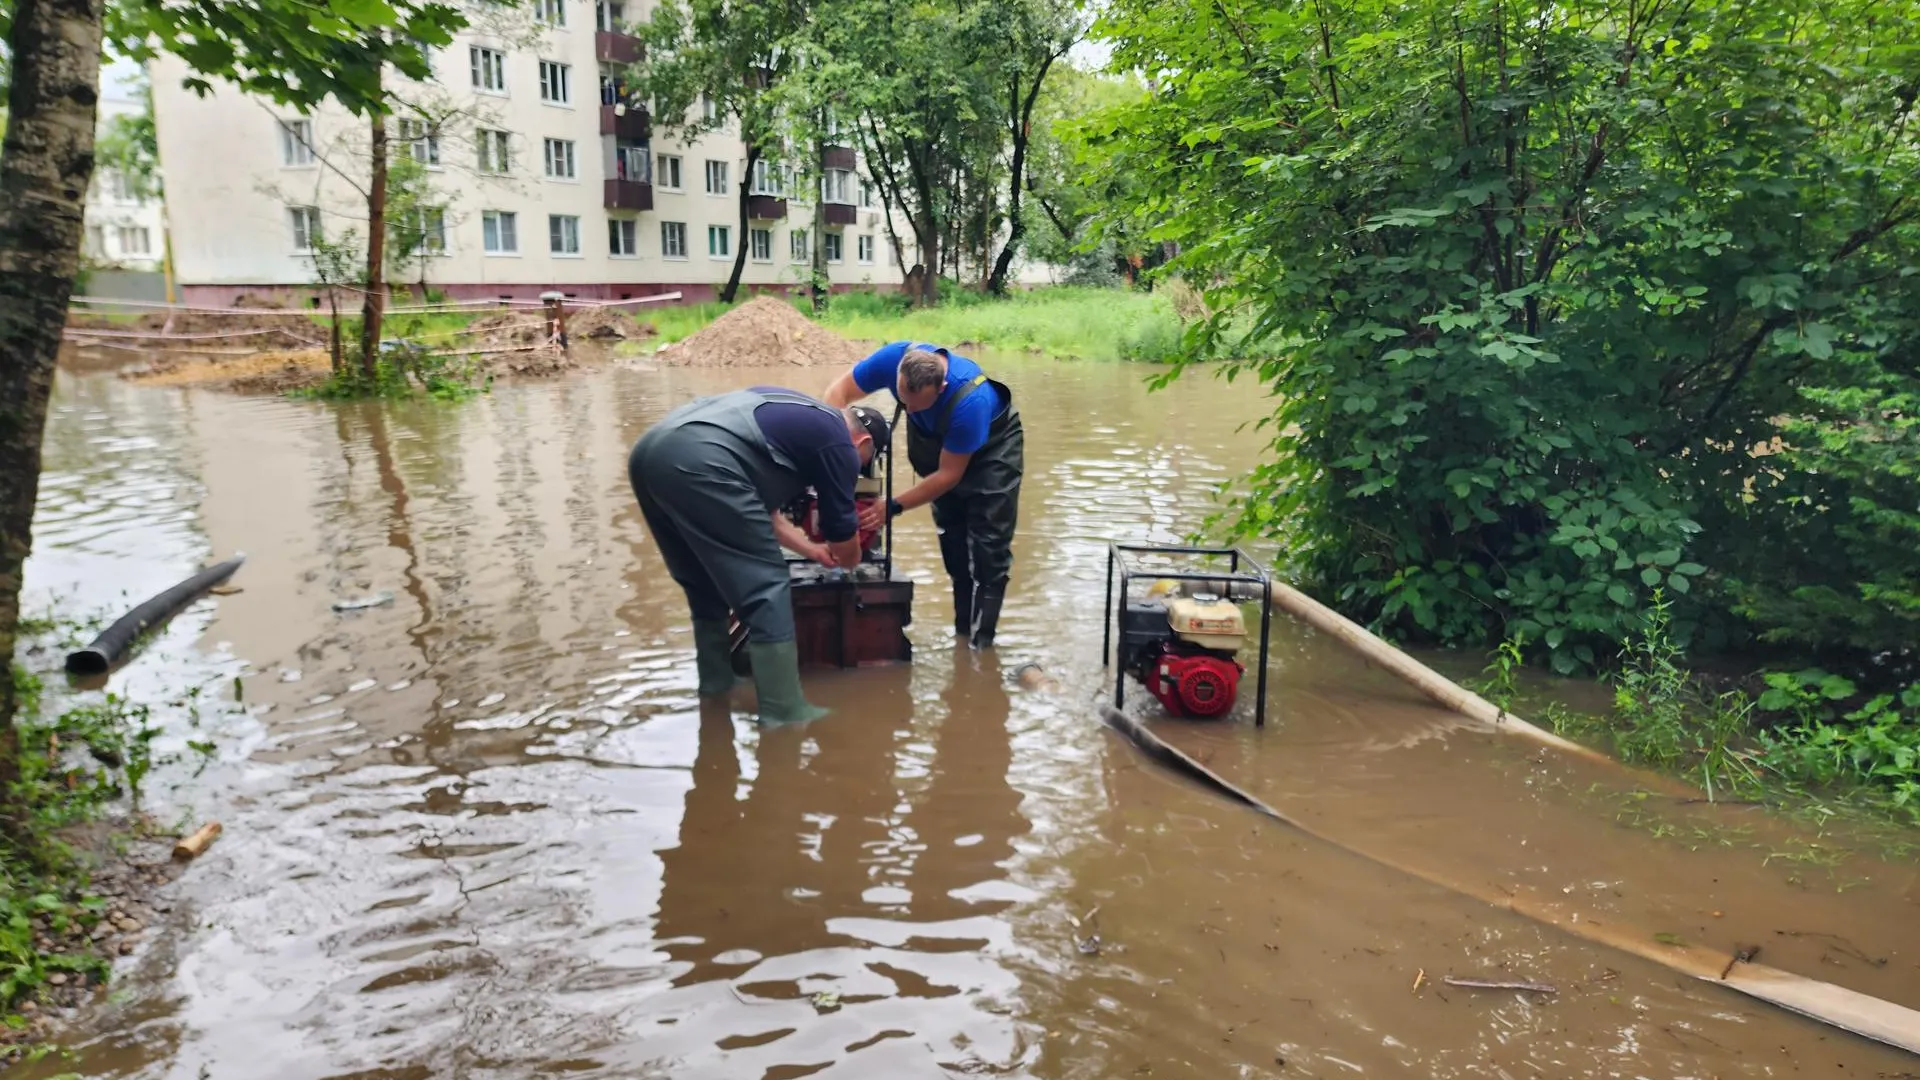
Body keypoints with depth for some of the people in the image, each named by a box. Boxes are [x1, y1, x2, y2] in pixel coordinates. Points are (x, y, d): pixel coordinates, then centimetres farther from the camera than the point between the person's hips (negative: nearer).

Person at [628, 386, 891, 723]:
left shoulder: (794, 416, 34)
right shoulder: (838, 443, 10)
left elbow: (764, 507, 39)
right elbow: (841, 529, 19)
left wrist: (811, 550, 47)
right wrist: (850, 561, 40)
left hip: (649, 452, 9)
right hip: (700, 463, -9)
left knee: (706, 587, 24)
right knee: (765, 590, 1)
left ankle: (717, 689, 35)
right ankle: (784, 713, 5)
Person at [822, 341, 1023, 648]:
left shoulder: (970, 400, -42)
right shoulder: (894, 358, -31)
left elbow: (949, 475, -31)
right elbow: (839, 392, -19)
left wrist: (894, 507, -30)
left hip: (992, 449, -5)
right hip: (941, 444, 5)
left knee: (987, 549, -11)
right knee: (953, 543, 7)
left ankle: (981, 643, -4)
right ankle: (963, 632, 17)